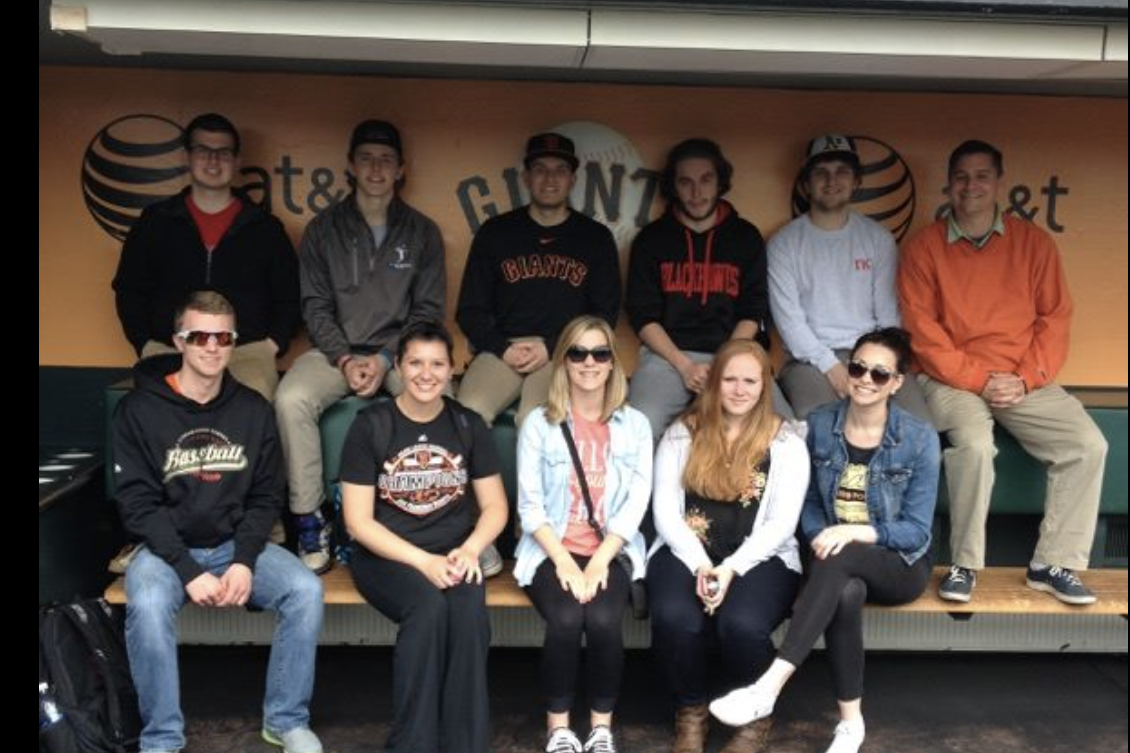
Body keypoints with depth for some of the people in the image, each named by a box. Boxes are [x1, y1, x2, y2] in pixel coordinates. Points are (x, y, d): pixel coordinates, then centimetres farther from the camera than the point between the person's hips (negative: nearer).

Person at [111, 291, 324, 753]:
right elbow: (139, 505, -10)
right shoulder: (140, 410, -6)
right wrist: (189, 571, -20)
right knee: (147, 603, -34)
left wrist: (245, 561, -13)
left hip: (237, 543, 3)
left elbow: (267, 497, 3)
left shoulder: (253, 410, 3)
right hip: (166, 547, -2)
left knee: (306, 589, -22)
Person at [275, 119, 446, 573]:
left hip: (401, 351, 0)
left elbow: (429, 310, 3)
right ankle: (309, 520, -18)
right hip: (337, 350, 1)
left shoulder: (422, 233, 8)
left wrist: (385, 358, -11)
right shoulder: (323, 230, 8)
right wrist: (345, 359, -13)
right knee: (292, 399, -30)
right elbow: (315, 307, 4)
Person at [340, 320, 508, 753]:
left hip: (454, 555, 2)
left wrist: (469, 550, -14)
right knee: (430, 604, -33)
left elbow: (495, 507, 7)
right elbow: (358, 521, -7)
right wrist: (423, 560, -18)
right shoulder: (370, 426, -3)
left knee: (469, 608, -31)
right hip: (386, 556, -2)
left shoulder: (469, 425, 6)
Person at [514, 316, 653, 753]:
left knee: (603, 620, -27)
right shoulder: (539, 423, 4)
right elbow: (530, 505, -2)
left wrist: (599, 561, -14)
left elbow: (636, 501, -1)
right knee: (565, 620, -27)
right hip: (551, 551, 0)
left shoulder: (634, 424, 7)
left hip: (612, 552, 1)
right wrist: (564, 562, -15)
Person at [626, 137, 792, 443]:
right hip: (667, 354, -1)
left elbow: (754, 312, 8)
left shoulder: (746, 237, 12)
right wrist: (684, 365, -10)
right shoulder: (651, 239, 9)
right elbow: (642, 315, 4)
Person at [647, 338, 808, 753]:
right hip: (687, 553, 1)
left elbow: (781, 524, -2)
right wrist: (699, 565, -14)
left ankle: (754, 718, 2)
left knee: (741, 624, -32)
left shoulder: (786, 440, 6)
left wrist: (732, 567, -16)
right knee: (675, 619, -31)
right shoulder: (681, 434, 9)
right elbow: (666, 511, 2)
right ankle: (690, 712, 1)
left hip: (758, 558, -1)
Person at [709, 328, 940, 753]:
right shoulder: (820, 424, 0)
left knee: (838, 558, -36)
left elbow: (917, 530, -9)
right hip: (841, 565, 2)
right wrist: (820, 537, -15)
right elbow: (808, 501, 7)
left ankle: (769, 687, -41)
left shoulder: (920, 439, -8)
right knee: (846, 593, -37)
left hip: (899, 565, -2)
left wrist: (854, 531, -24)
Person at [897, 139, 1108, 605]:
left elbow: (1055, 318, 5)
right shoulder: (924, 247, -1)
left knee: (1088, 444, -16)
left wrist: (1025, 379, -9)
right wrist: (979, 379, -13)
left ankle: (1054, 563, -1)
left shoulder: (1034, 242, 6)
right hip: (953, 380, -3)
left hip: (1024, 383, 3)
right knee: (974, 443, -31)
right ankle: (965, 565, -13)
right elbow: (922, 331, -6)